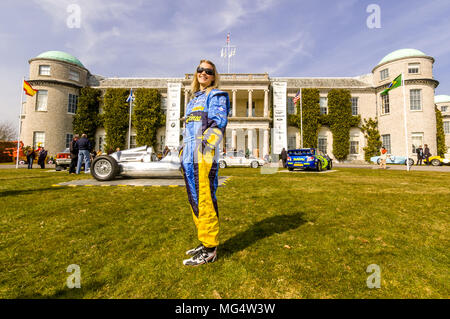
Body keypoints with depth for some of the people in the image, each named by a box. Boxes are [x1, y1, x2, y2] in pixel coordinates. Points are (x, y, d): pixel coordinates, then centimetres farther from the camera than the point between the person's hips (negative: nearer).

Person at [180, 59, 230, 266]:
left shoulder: (217, 96, 4)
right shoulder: (194, 98, 29)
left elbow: (218, 124, -10)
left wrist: (205, 148, -21)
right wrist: (183, 150, 20)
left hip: (204, 156, -9)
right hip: (189, 157, 9)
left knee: (204, 200, -9)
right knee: (194, 200, 11)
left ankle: (209, 250, 3)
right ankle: (205, 243, 24)